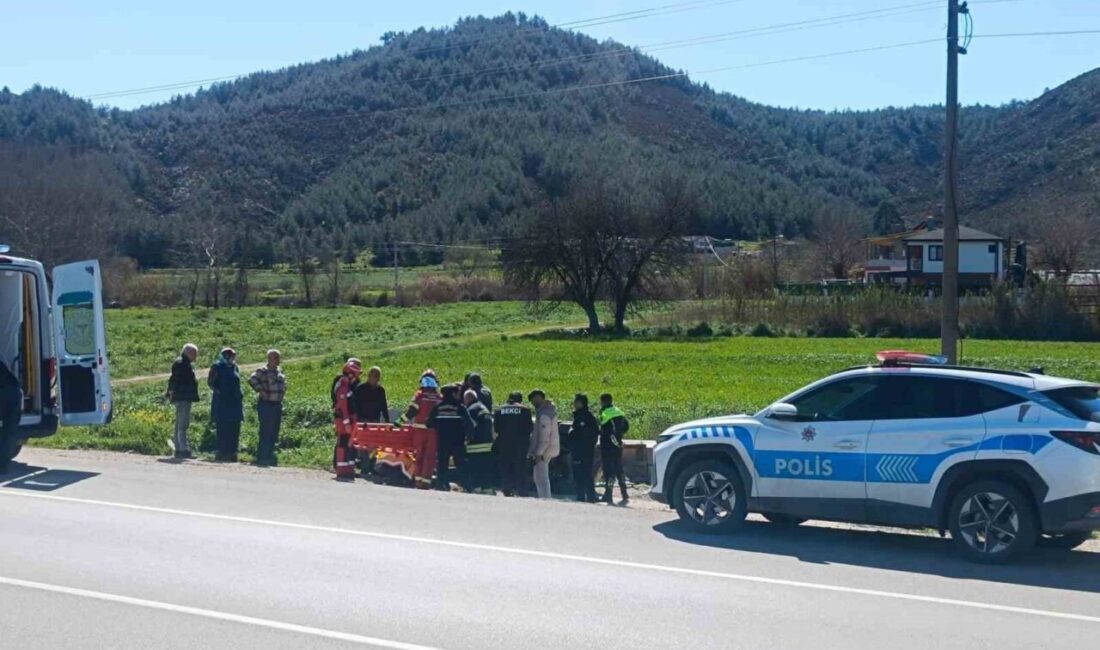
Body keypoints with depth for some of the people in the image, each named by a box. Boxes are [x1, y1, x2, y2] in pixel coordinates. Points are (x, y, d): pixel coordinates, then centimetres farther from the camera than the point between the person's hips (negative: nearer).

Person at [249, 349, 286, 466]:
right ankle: (262, 457, -1)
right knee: (266, 432, -6)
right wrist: (260, 390, -22)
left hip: (277, 404, 8)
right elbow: (252, 379, -24)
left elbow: (283, 383, 31)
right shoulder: (263, 371, -10)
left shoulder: (280, 371, 15)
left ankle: (270, 456, 20)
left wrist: (283, 394, 17)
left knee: (274, 433, 11)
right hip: (266, 404, -8)